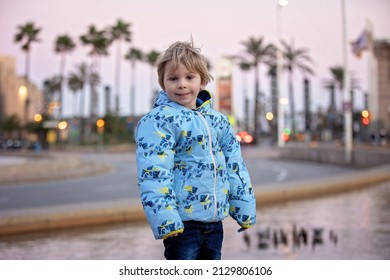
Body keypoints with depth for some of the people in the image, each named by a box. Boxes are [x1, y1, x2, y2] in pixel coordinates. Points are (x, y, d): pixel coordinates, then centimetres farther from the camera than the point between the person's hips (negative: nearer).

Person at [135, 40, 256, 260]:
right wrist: (165, 219, -24)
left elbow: (235, 167, 14)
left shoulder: (219, 121, 11)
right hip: (183, 221, -6)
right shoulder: (158, 121, -10)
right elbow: (153, 173, -17)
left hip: (215, 220, 7)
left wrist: (245, 210, 10)